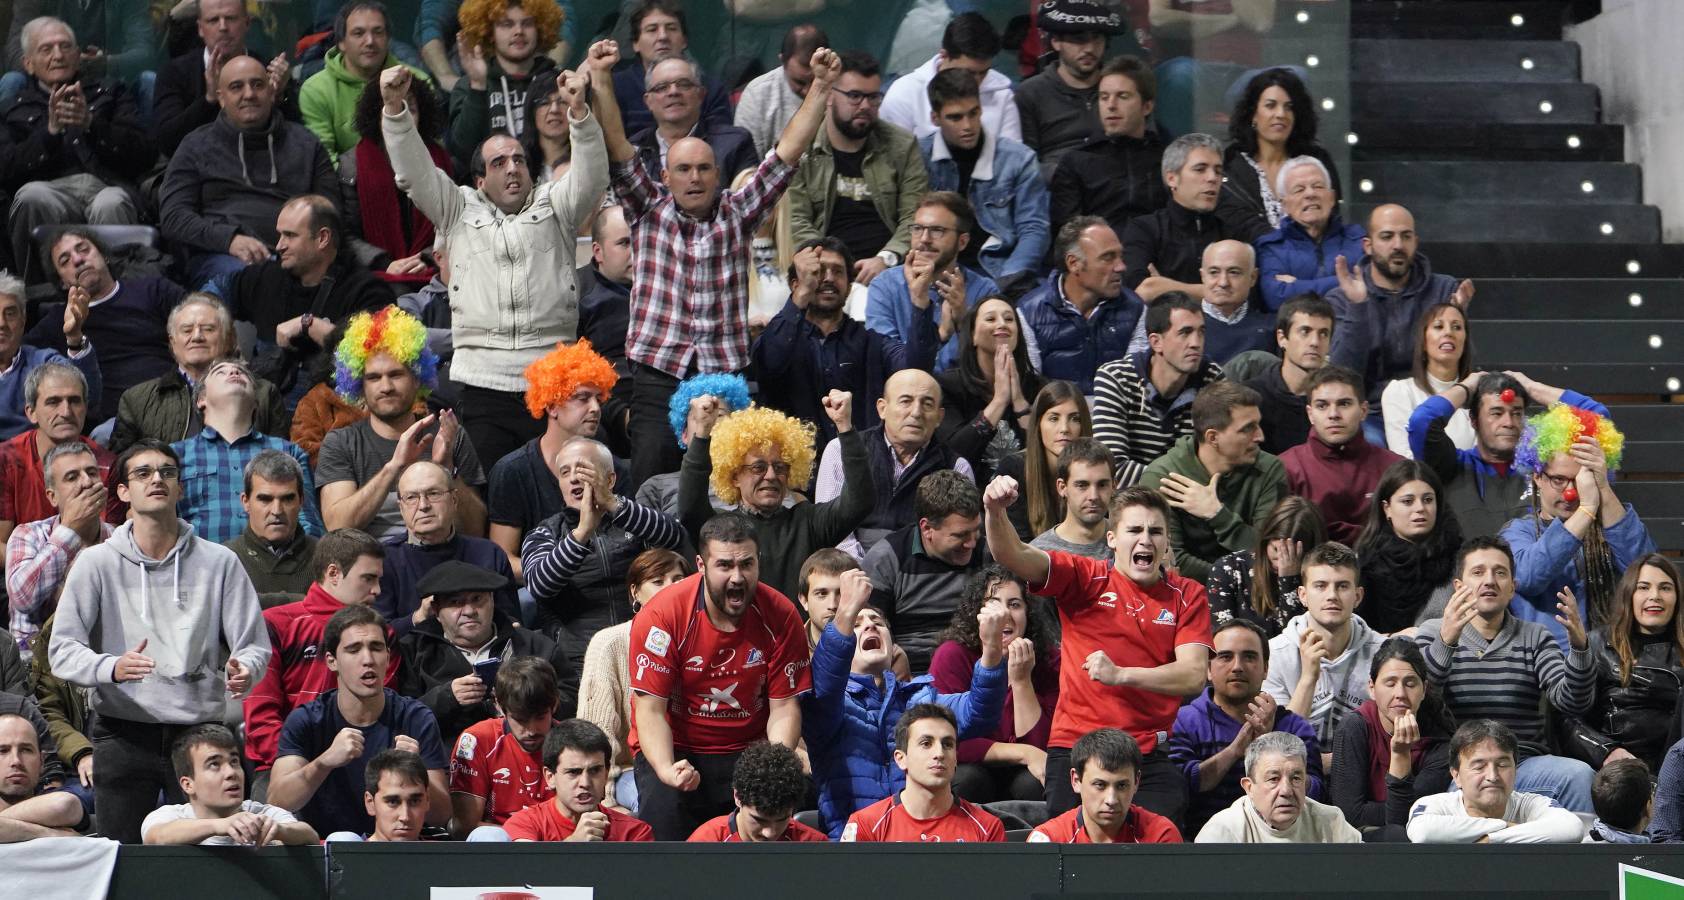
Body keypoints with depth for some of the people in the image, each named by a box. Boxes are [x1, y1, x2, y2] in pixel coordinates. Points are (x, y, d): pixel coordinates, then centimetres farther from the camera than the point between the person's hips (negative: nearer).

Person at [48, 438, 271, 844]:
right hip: (123, 731, -1)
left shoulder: (219, 562, 7)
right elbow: (63, 650, -4)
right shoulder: (97, 563, 4)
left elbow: (253, 644, 5)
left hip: (201, 728, 1)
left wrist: (244, 671, -20)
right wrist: (112, 667, -24)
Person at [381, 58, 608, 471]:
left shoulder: (554, 206, 16)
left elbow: (590, 174, 0)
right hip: (481, 384, 0)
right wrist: (395, 106, -6)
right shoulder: (460, 211, 17)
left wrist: (578, 110, -16)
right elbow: (415, 170, 8)